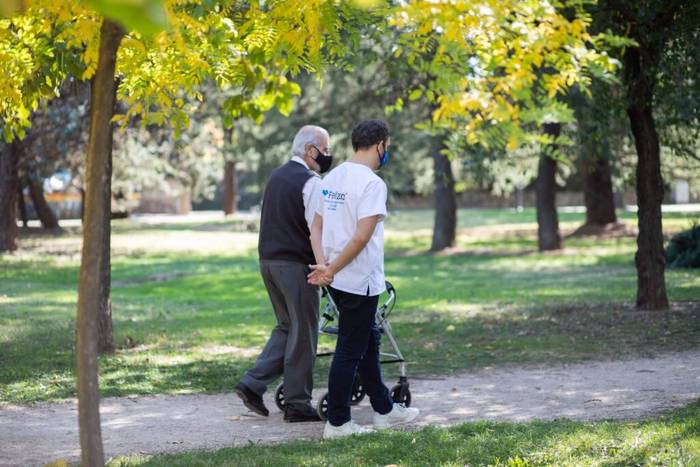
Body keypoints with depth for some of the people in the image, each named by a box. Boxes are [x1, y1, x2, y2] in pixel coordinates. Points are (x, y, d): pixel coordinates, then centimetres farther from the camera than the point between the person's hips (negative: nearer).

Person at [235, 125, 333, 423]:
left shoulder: (276, 176, 15)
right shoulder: (310, 182, -12)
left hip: (268, 261, 8)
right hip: (295, 264, -8)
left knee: (286, 326, 18)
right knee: (303, 332, 1)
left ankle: (253, 384, 7)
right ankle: (297, 403, 6)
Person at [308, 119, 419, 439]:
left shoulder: (332, 177, 10)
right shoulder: (372, 183, -17)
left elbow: (317, 225, 9)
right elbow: (362, 237, -24)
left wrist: (323, 264, -3)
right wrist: (332, 269, -16)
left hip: (339, 280, 9)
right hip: (359, 281, -9)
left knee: (368, 342, 20)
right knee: (350, 350, -1)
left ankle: (384, 410, 30)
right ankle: (337, 423, 5)